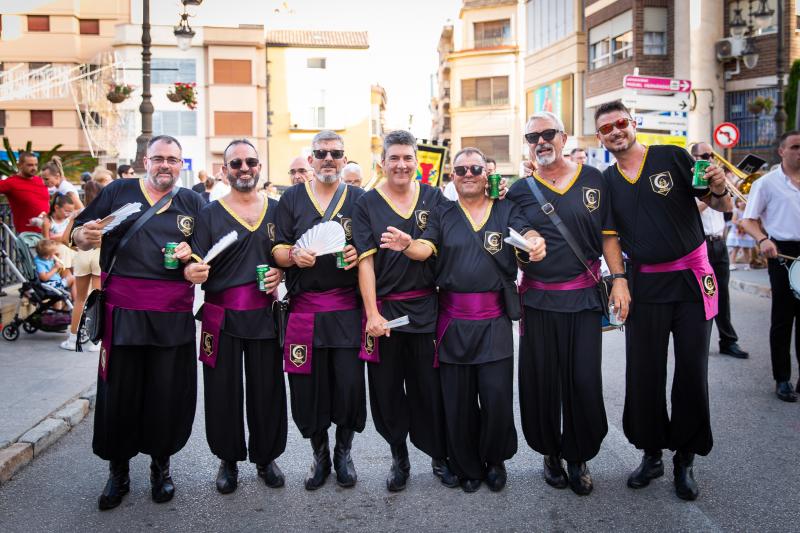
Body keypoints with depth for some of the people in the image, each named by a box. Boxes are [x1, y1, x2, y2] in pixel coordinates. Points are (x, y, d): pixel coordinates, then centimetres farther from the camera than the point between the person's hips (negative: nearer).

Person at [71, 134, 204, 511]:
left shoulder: (193, 202, 12)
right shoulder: (118, 192, 7)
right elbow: (78, 237, 7)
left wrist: (193, 251, -6)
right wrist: (85, 236, -15)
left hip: (174, 315, 1)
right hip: (124, 312, -1)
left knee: (168, 393, 6)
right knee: (119, 392, 5)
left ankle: (161, 465, 26)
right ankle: (118, 472, 22)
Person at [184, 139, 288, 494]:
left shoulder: (276, 210, 9)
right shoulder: (210, 214, 3)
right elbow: (195, 265, -3)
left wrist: (281, 272, -5)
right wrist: (191, 271, -26)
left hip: (264, 315, 1)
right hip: (222, 316, -1)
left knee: (267, 390, 6)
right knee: (223, 391, 4)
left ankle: (266, 458, 24)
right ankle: (228, 460, 23)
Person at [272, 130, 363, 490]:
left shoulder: (359, 199, 10)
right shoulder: (291, 198, 10)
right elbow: (276, 251, 7)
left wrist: (359, 254, -11)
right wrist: (294, 255, -14)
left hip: (347, 308, 0)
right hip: (304, 308, 1)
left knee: (350, 383, -2)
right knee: (307, 387, 3)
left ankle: (343, 452, 22)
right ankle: (320, 454, 25)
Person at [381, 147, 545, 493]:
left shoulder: (506, 211, 8)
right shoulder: (442, 214, 9)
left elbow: (526, 233, -10)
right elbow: (426, 247, -7)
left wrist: (535, 242, -35)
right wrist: (406, 245, -31)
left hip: (494, 319, -1)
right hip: (453, 319, 1)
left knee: (497, 396, -2)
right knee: (457, 399, 7)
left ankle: (495, 460, 25)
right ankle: (467, 468, 27)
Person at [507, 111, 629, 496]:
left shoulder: (593, 179, 5)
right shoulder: (519, 191, 4)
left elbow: (608, 234, 7)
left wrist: (619, 278, 0)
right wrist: (522, 250, -6)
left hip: (584, 297, 0)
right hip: (538, 301, 0)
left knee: (584, 381, 2)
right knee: (540, 381, 7)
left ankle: (578, 457, 21)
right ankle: (550, 453, 27)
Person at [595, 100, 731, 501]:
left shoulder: (672, 158, -4)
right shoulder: (606, 181, 6)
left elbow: (722, 206, -2)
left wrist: (719, 189, -23)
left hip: (691, 280, -2)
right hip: (644, 285, 3)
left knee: (692, 373, 4)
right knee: (643, 374, 6)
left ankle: (685, 460, 21)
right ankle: (651, 454, 25)